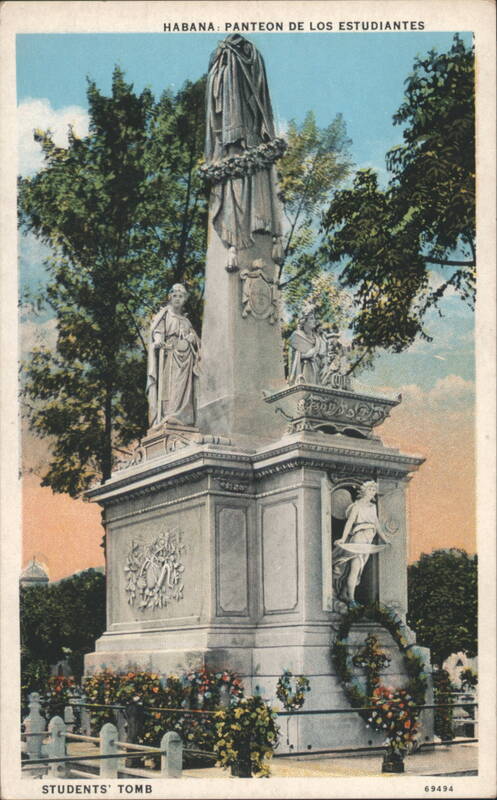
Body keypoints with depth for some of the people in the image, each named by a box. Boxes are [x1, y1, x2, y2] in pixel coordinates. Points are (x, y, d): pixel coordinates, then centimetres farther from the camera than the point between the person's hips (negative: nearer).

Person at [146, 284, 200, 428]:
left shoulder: (186, 321, 26)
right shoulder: (164, 314, 12)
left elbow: (196, 340, 24)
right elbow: (156, 331, -5)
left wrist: (193, 338, 2)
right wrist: (158, 341, -25)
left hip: (184, 358, 5)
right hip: (169, 355, -5)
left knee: (183, 387, -8)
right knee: (167, 384, -18)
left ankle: (181, 418, -15)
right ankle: (165, 417, -28)